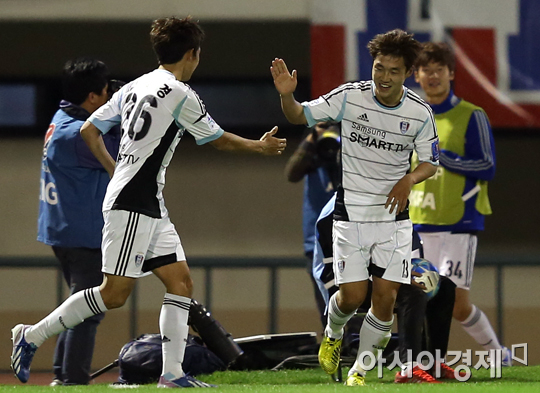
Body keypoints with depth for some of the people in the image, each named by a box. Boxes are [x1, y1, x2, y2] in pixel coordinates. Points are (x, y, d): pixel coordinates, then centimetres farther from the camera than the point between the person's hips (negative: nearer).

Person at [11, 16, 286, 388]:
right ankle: (32, 335, -1)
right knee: (115, 293, -8)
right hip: (133, 206, -10)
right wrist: (261, 146, 17)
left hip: (150, 207, 10)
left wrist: (115, 171, 26)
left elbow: (89, 130, 17)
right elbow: (220, 140, 0)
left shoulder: (134, 87, 13)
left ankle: (173, 373, 1)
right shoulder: (180, 94, -11)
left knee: (181, 282, 5)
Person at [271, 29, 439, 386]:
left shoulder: (420, 112, -6)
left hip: (395, 214, 1)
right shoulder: (350, 96, -10)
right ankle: (333, 335, 30)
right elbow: (299, 116, -3)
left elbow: (430, 162, 6)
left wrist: (410, 179, -15)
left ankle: (361, 369, 14)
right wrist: (287, 95, -25)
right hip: (351, 212, -1)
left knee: (386, 298, -5)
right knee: (352, 296, -6)